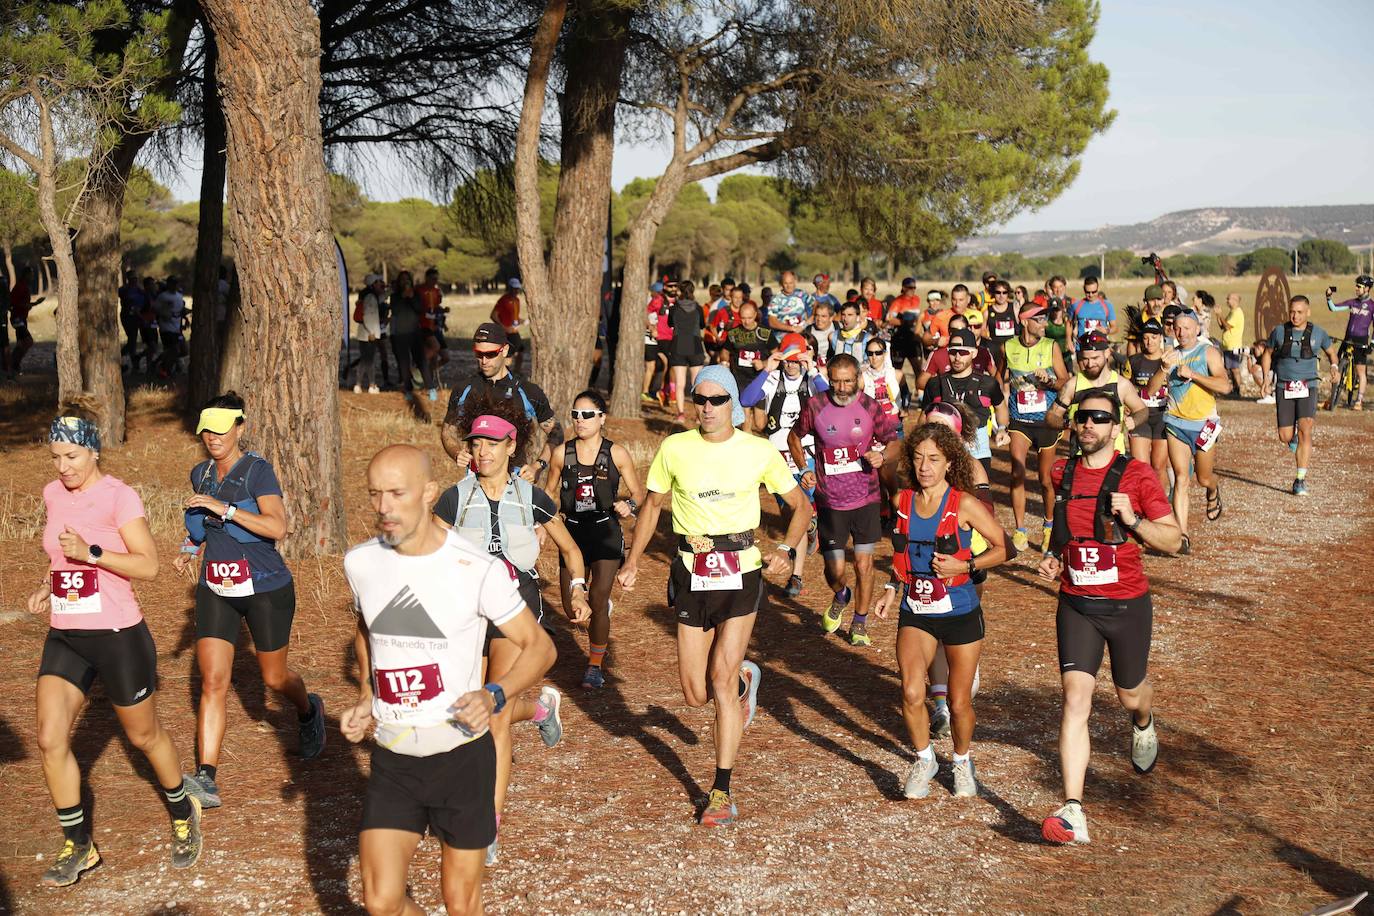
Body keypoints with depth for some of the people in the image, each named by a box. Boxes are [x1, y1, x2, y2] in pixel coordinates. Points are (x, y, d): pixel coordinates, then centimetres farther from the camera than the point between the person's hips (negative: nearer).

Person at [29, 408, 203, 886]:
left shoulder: (118, 496, -13)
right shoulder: (53, 494, 6)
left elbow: (149, 566, -17)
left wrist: (90, 552, -27)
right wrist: (47, 586, 4)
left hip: (118, 636, -5)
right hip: (64, 636, 5)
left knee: (144, 736, 11)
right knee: (50, 740, -6)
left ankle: (184, 815, 36)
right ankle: (78, 846, 10)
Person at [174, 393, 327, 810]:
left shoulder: (258, 470, -14)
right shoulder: (200, 474, 6)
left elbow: (277, 527, -26)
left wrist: (224, 508, -29)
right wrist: (190, 548, 7)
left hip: (265, 589, -4)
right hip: (216, 590, 4)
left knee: (274, 678, 12)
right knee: (213, 682, -8)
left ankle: (308, 711, 47)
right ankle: (207, 779, -10)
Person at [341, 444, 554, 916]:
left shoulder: (478, 570, -15)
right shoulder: (360, 563, -1)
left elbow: (539, 647, -5)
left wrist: (494, 695, -22)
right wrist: (366, 699, 8)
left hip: (462, 756, -3)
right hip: (391, 762, 3)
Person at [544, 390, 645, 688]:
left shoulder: (616, 454, -5)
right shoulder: (562, 453, 0)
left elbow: (639, 493, 2)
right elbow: (551, 493, 14)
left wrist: (629, 505, -20)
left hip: (605, 532, -3)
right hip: (572, 532, 3)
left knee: (597, 602, -11)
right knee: (572, 609, 3)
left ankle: (595, 666, 10)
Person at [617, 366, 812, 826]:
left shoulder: (759, 452, -2)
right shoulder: (674, 448, 0)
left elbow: (800, 505, 8)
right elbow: (652, 504, 13)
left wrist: (786, 549, -9)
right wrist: (632, 561, 3)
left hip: (740, 573, -2)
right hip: (691, 575, 2)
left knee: (721, 678, -11)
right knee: (695, 694, 4)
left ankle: (722, 792, -1)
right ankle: (744, 680, 40)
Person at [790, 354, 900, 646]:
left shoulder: (870, 407, -6)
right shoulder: (815, 406, -7)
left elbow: (893, 441, 6)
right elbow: (794, 437, 10)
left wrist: (881, 455, -16)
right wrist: (804, 470, -2)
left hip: (866, 498, 0)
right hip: (830, 501, 0)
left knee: (863, 564, 3)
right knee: (835, 570, 0)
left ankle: (860, 622, 25)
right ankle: (840, 597, 37)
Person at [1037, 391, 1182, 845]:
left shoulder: (1137, 475, -9)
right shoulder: (1062, 473, 4)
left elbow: (1173, 540, -7)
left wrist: (1133, 521, -23)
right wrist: (1053, 556, 5)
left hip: (1127, 604, -2)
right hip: (1076, 605, 2)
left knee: (1130, 695, 18)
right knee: (1075, 699, -12)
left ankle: (1143, 724, 58)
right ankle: (1073, 813, -18)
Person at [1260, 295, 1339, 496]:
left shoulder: (1318, 333, 2)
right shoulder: (1279, 332, 1)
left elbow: (1331, 351, 20)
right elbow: (1267, 353, 15)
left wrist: (1335, 367, 0)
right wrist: (1266, 378, 4)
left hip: (1307, 388, -1)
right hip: (1284, 388, 1)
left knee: (1305, 430, -19)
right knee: (1285, 437, -3)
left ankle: (1300, 480, -15)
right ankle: (1293, 435, 39)